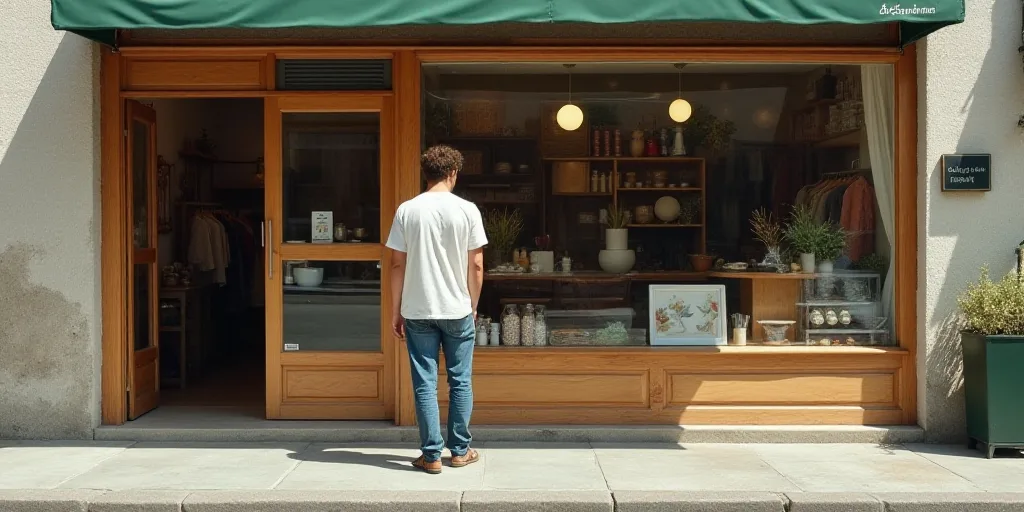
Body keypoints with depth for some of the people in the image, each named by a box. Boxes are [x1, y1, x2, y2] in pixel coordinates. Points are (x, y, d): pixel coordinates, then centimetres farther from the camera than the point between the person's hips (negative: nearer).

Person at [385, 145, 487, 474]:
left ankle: (432, 455, 8)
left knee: (425, 384, 5)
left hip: (418, 311, 1)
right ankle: (460, 451, 18)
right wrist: (473, 306, 10)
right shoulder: (467, 210, -5)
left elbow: (398, 265, -1)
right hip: (457, 310, 0)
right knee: (460, 382, 11)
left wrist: (396, 311, 7)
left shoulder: (407, 211, -3)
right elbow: (476, 266, -3)